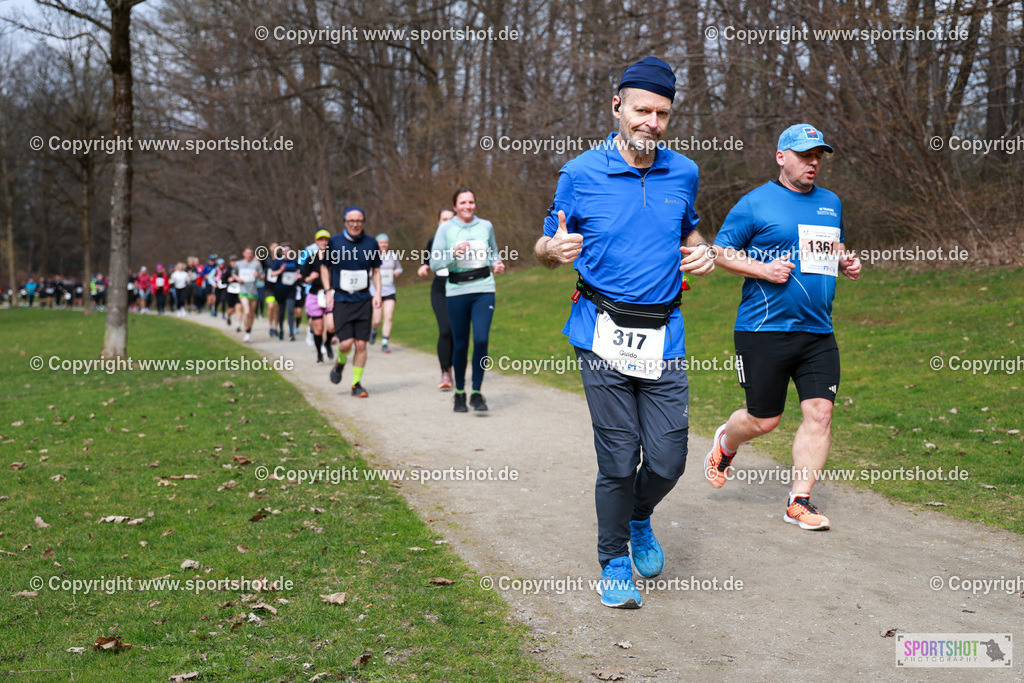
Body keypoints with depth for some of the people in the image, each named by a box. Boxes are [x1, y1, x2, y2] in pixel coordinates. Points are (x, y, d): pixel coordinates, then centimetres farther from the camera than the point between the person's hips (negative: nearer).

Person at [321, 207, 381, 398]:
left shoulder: (371, 243, 4)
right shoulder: (334, 242, -1)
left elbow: (376, 271, 14)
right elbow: (325, 267, 11)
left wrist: (377, 293, 2)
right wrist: (328, 291, 0)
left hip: (364, 300, 2)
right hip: (341, 300, -2)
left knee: (361, 344, -1)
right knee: (346, 342, -12)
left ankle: (356, 384, 12)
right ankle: (340, 363, 22)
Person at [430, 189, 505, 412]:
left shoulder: (486, 226, 10)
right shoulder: (445, 229, 2)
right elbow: (434, 263, -1)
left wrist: (497, 264, 6)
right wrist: (454, 254, -17)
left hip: (483, 290, 1)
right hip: (456, 291, -1)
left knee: (481, 339, -13)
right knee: (460, 345, 4)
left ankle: (476, 393, -3)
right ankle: (459, 393, 22)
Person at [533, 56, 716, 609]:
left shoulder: (683, 173, 8)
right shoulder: (580, 174, -1)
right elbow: (546, 249, 7)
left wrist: (703, 253, 3)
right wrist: (555, 249, -18)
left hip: (665, 337, 3)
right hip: (605, 337, -3)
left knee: (668, 459, 1)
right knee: (618, 460, -2)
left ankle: (639, 521, 35)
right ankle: (614, 563, 20)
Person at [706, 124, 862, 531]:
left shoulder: (831, 203, 14)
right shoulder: (755, 203, -4)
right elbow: (721, 252, -2)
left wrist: (845, 262, 7)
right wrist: (763, 269, -16)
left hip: (818, 332, 5)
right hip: (764, 330, -5)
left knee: (819, 413, -5)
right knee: (763, 420, 3)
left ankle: (799, 502, 5)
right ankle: (725, 444, 37)